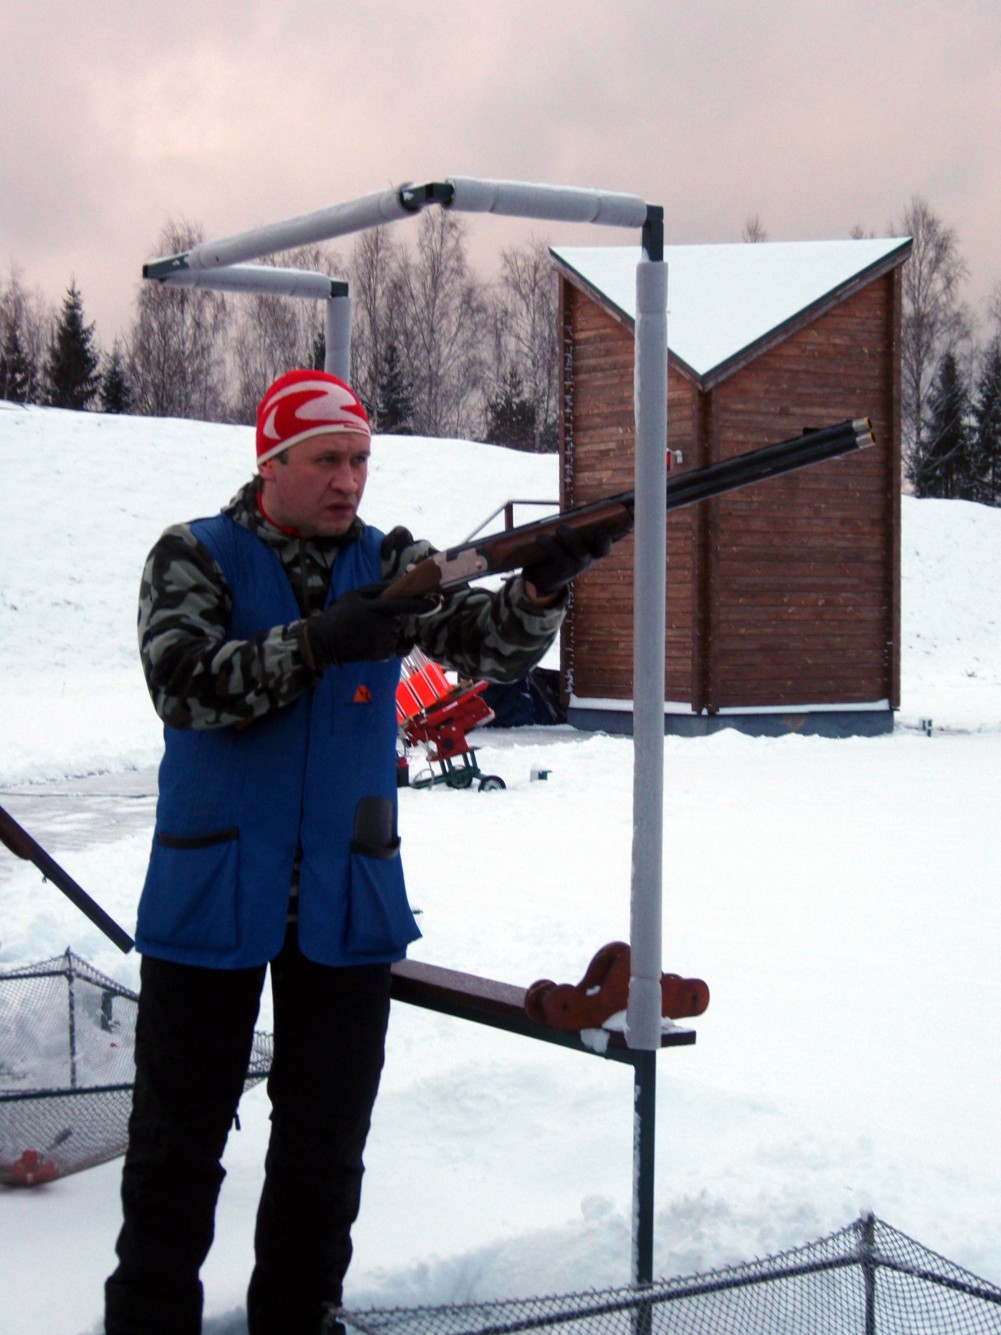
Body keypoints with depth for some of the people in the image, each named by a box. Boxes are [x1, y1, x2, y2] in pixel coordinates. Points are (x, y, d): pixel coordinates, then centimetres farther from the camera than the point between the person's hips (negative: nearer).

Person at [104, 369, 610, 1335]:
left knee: (326, 1147, 11)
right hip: (210, 892, -2)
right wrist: (317, 643, -30)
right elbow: (183, 686, -18)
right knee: (177, 1139, 8)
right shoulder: (194, 558, -2)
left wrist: (543, 586, -29)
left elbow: (487, 647, -8)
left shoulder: (391, 563, 5)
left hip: (349, 897, 3)